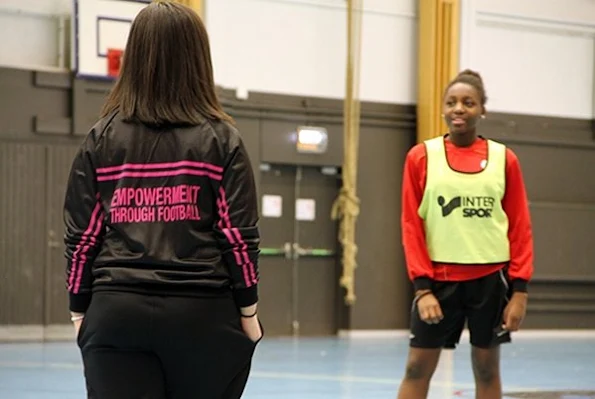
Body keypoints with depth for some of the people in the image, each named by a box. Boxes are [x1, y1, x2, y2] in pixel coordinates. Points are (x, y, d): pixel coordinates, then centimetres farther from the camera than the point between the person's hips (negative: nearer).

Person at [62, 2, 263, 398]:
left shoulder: (102, 138, 5)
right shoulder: (220, 139, 0)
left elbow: (82, 235, 4)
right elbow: (238, 234, -4)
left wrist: (80, 310, 12)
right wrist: (248, 308, 4)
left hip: (117, 313, 1)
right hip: (204, 314, -1)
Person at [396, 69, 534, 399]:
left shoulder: (504, 159, 2)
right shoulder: (421, 157, 0)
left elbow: (520, 227, 3)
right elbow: (411, 225, -1)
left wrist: (519, 288, -4)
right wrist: (422, 287, -9)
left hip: (491, 278, 1)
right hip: (439, 278, -1)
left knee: (487, 370, 9)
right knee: (417, 368, 0)